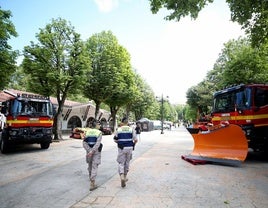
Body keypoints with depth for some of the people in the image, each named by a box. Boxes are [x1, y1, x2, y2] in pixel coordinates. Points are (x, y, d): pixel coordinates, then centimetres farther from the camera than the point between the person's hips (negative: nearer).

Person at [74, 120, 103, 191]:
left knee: (90, 166, 19)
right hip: (96, 152, -4)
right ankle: (92, 184, -6)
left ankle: (92, 181, 36)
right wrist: (92, 151, -22)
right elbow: (97, 143, -20)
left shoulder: (87, 132, 4)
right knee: (94, 167, -1)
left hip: (89, 152, 4)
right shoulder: (99, 133, -6)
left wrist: (89, 151, -13)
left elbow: (84, 143, -6)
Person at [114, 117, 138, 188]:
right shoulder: (131, 129, -2)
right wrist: (133, 144, 15)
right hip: (129, 148, 1)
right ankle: (125, 177, 29)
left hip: (121, 148, -1)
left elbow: (115, 140, 2)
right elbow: (136, 140, -5)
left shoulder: (118, 130, -2)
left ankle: (122, 177, -15)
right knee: (127, 163, 17)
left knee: (121, 163, 5)